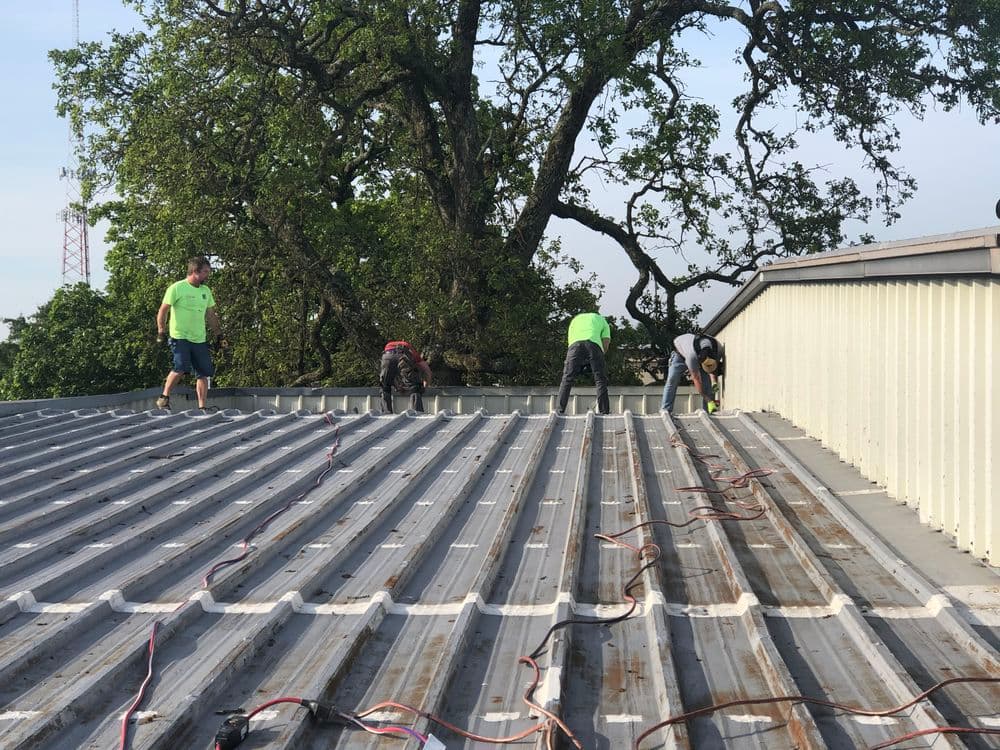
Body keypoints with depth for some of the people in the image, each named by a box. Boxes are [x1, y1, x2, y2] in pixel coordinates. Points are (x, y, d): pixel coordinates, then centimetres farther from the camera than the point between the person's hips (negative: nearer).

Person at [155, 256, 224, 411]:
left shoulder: (206, 291, 14)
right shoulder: (177, 288, -6)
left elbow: (211, 315, 22)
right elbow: (163, 311, -6)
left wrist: (219, 336, 18)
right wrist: (161, 332, -14)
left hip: (200, 339, 6)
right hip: (180, 337, -6)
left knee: (203, 373, 1)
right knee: (181, 368, -20)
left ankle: (202, 407, 5)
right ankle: (164, 398, -3)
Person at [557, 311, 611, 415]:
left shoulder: (576, 318, 40)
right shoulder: (601, 319, 34)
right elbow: (606, 341, 19)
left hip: (575, 344, 1)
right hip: (594, 344, -1)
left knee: (567, 378, 3)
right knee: (600, 380, 3)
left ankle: (560, 410, -3)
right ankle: (604, 411, -2)